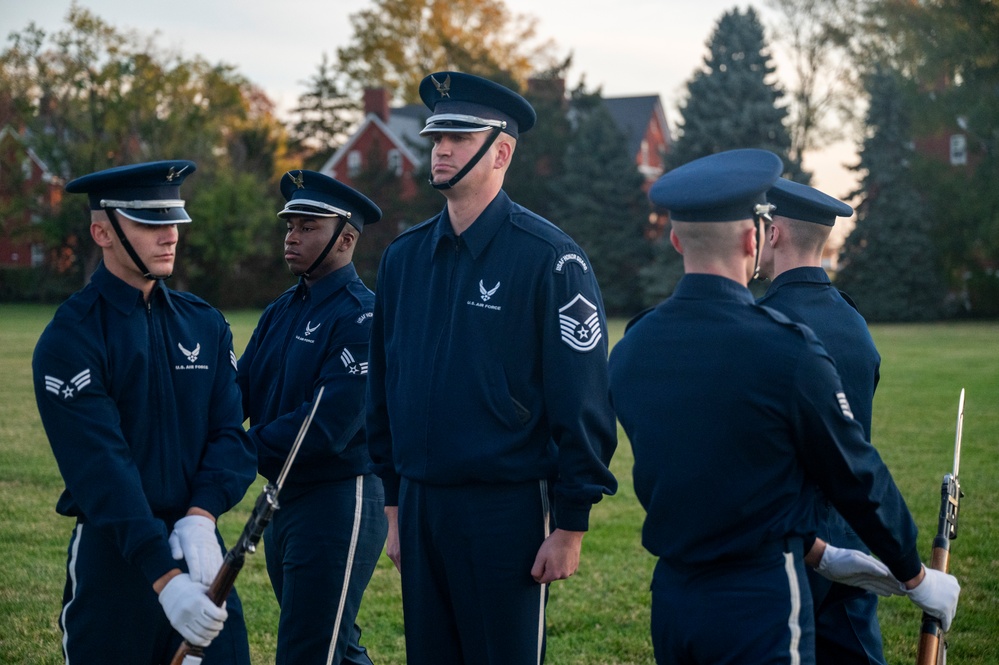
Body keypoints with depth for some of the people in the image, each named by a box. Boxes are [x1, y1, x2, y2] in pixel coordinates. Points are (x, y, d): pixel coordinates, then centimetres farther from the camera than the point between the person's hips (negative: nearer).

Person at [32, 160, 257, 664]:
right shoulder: (68, 340, -10)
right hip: (113, 558, -4)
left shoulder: (205, 324, 7)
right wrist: (163, 576, -26)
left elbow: (232, 433, 1)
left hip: (199, 547, 4)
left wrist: (201, 517, -17)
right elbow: (102, 467, -19)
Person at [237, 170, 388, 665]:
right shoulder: (280, 313, 12)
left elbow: (328, 424, -24)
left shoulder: (362, 316, -16)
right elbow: (237, 392, 6)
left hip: (338, 505, -8)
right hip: (283, 500, 8)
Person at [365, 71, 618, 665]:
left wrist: (571, 525, -12)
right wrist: (395, 504, 13)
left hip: (508, 510, -5)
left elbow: (583, 402, -10)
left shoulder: (549, 257, -9)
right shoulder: (403, 258, 9)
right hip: (422, 507, 6)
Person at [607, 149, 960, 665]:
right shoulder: (788, 352, -17)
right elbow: (856, 476, -5)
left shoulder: (628, 353, 2)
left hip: (671, 602, 6)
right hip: (762, 608, -6)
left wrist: (818, 555, 18)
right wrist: (917, 578, 12)